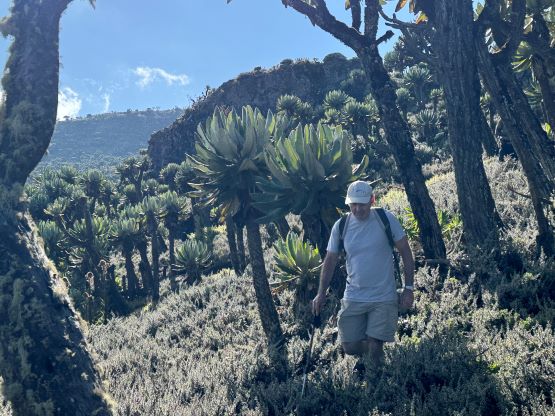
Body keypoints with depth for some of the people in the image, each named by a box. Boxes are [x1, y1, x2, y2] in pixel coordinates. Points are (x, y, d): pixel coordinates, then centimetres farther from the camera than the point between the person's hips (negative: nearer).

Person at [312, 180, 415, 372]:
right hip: (353, 297, 3)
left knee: (375, 347, -6)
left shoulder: (386, 219, -9)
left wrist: (409, 288, -6)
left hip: (384, 298, -3)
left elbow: (406, 253, -3)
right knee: (349, 347, 6)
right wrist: (321, 293, 2)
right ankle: (367, 356, 40)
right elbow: (330, 260, 7)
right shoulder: (340, 226, -2)